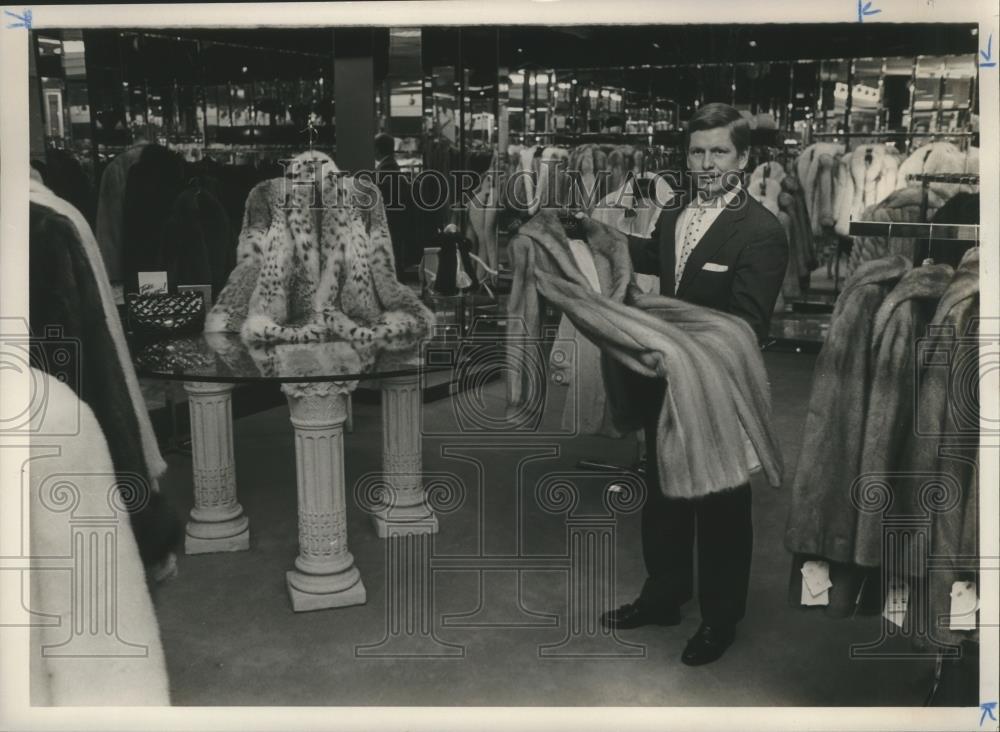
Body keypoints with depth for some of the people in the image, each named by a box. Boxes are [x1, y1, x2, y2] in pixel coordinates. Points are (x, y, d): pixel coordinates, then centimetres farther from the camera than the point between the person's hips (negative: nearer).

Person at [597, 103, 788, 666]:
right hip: (667, 382, 7)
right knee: (663, 496, 20)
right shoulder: (674, 214, 3)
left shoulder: (762, 232, -20)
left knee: (721, 509, 11)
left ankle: (720, 619, 31)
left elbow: (747, 327, -23)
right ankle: (663, 597, 40)